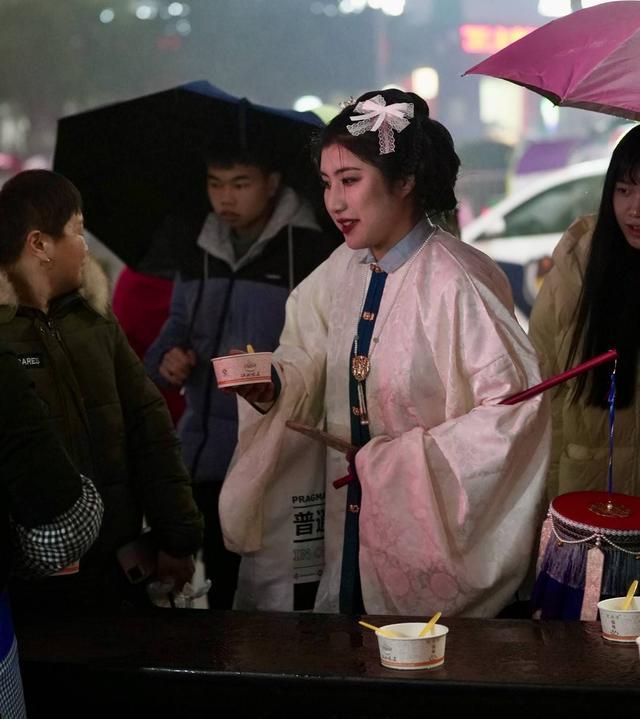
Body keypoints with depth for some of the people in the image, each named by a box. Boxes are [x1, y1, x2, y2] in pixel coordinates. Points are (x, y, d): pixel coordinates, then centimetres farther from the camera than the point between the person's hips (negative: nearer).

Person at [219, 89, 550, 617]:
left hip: (429, 531, -6)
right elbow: (313, 363, 10)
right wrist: (271, 388, -12)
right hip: (352, 515, 6)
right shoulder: (345, 269, 0)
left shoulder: (454, 281, -23)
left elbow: (515, 405, -26)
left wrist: (400, 459, -23)